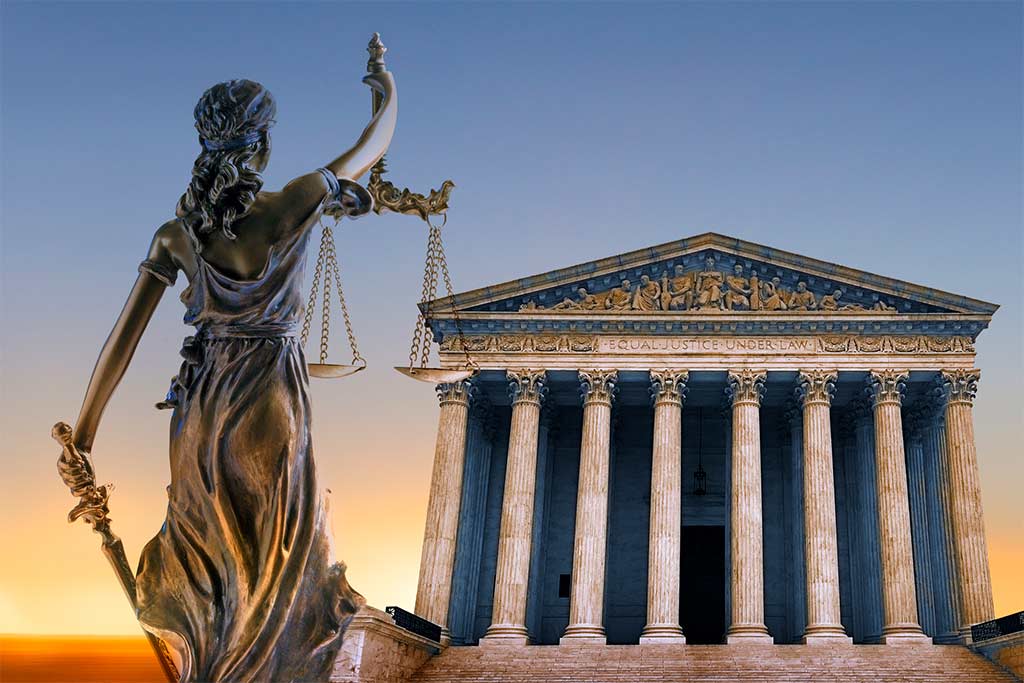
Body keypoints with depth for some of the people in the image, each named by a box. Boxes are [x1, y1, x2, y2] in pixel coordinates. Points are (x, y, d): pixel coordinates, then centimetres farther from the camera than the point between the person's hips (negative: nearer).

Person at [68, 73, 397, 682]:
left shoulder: (178, 232, -3)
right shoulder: (296, 204, -12)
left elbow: (124, 336, -4)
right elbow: (375, 147, 4)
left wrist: (83, 435, 4)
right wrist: (389, 90, 25)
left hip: (200, 404, 4)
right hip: (271, 406, -3)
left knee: (203, 569, 19)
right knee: (272, 570, 12)